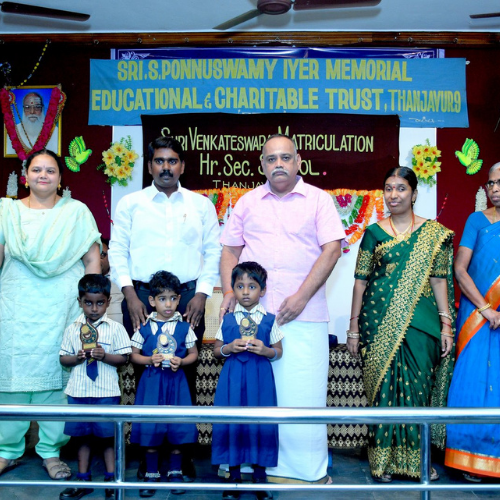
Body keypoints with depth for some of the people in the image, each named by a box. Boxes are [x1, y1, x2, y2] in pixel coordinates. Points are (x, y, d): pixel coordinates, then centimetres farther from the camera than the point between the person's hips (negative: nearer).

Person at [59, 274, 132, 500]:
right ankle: (83, 480, 26)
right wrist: (78, 358, -13)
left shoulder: (115, 328, -2)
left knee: (108, 437, 6)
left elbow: (123, 357, -3)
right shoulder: (72, 329, 5)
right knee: (82, 436, 13)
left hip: (106, 392, -3)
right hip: (78, 391, 3)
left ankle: (111, 480, 19)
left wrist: (104, 356, -19)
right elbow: (63, 358, 6)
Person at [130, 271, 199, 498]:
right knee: (150, 429, 3)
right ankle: (151, 474, 19)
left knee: (178, 429, 4)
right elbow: (134, 355, 4)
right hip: (151, 382, 0)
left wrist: (181, 361, -13)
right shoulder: (145, 327, 0)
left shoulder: (184, 327, 1)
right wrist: (150, 360, -14)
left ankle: (175, 473, 21)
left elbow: (193, 354, 6)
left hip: (176, 381, 0)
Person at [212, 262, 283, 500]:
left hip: (260, 379, -1)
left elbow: (278, 352, 6)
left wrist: (265, 350, -14)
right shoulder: (227, 320, 5)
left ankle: (259, 475, 19)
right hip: (232, 378, 1)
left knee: (260, 424, 2)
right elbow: (216, 351, 9)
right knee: (231, 423, 2)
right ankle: (234, 475, 19)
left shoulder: (269, 320, 3)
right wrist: (229, 348, -11)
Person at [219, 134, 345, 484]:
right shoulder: (248, 202, 14)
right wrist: (229, 292, -1)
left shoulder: (318, 200, 5)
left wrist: (301, 297, -12)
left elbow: (332, 249, -3)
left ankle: (307, 469, 11)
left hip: (304, 315, -2)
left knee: (302, 391, -2)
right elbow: (230, 250, 15)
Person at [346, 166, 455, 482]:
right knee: (384, 387, 3)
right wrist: (354, 327, 2)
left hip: (421, 323, 1)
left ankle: (416, 458, 20)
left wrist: (446, 324, -1)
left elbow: (439, 279, 5)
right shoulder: (374, 233, 4)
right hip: (381, 323, 0)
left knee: (419, 388, 4)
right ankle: (383, 461, 15)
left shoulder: (434, 233, 6)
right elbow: (361, 281, 4)